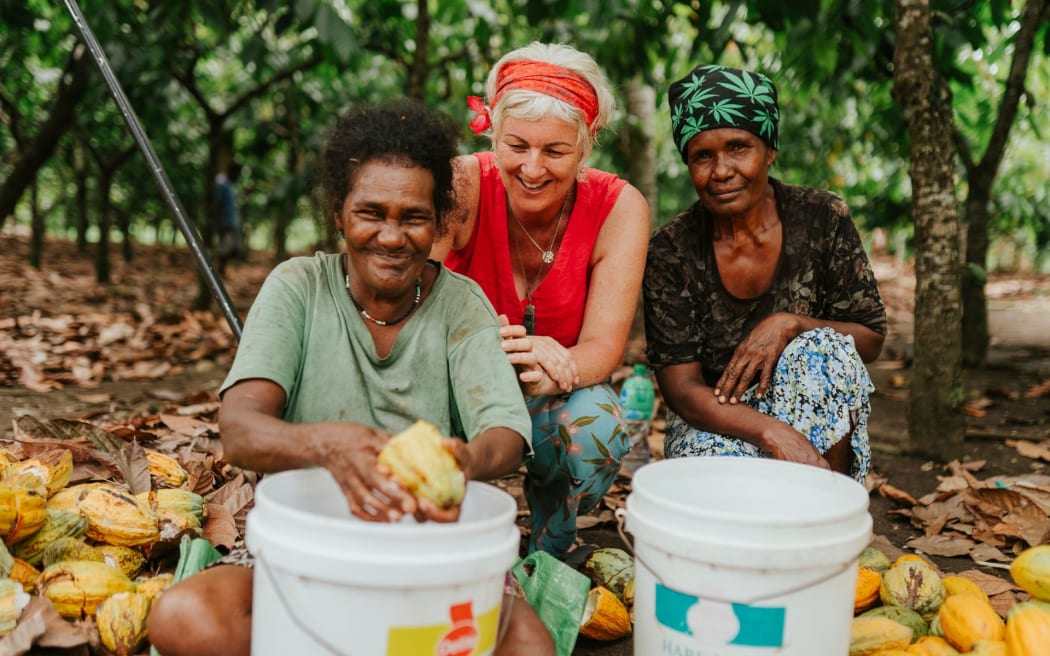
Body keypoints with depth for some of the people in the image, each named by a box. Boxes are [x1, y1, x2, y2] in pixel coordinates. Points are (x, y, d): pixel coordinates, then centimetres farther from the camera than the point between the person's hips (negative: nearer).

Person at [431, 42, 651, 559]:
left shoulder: (619, 207, -15)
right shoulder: (463, 187, -20)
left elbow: (603, 346, -20)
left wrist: (552, 369, -44)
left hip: (557, 399, 1)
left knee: (597, 428, -32)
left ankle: (548, 555, 0)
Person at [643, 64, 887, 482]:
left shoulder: (822, 219, -8)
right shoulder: (670, 252, -11)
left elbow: (871, 338, -4)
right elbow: (680, 388, -16)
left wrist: (790, 325, -25)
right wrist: (772, 432, -34)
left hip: (824, 426, 2)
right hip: (714, 423, -2)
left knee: (822, 350, -29)